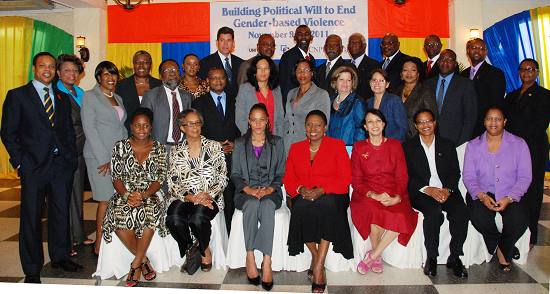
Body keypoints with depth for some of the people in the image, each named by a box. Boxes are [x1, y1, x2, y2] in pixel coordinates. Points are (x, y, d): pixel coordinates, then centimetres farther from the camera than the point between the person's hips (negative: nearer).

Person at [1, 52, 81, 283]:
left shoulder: (63, 98, 15)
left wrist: (71, 157, 5)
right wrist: (19, 162, -8)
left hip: (62, 164, 4)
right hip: (34, 166, -4)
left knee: (61, 213, 11)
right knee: (31, 218, 4)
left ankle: (60, 257, 28)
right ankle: (32, 269, 15)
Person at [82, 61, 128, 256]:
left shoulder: (118, 98, 19)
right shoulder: (90, 96, 0)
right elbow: (89, 129, -8)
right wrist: (104, 159, -13)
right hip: (100, 156, -6)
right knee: (106, 200, -7)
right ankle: (99, 246, 3)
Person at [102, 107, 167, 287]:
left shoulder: (158, 149, 5)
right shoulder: (121, 147, 6)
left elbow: (160, 178, -1)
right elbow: (116, 177, 2)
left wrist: (144, 195, -19)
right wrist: (127, 195, -17)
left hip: (150, 194, -1)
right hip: (125, 193, 1)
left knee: (151, 212, -35)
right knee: (118, 216, -32)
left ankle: (136, 264, -18)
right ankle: (143, 260, -12)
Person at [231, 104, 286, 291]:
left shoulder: (277, 143, 14)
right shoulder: (240, 144, 14)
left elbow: (281, 174, 9)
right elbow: (235, 174, 9)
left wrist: (271, 188, -11)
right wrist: (247, 189, -10)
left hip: (270, 191, 0)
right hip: (246, 192, 1)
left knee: (267, 206, -35)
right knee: (251, 204, -35)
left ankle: (267, 261, -38)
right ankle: (250, 257, -32)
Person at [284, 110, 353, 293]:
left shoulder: (337, 146, 8)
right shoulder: (296, 148, 18)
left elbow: (345, 178, -1)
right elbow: (288, 179, 12)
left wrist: (321, 191, -16)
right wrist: (300, 189, -10)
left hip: (330, 195, -2)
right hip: (304, 197, 2)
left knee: (328, 204, -36)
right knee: (301, 207, -33)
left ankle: (318, 267, -30)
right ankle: (315, 257, -13)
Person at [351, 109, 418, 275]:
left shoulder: (395, 145, 10)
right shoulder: (359, 148, 7)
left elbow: (402, 176, 5)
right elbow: (356, 180, 2)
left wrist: (397, 197, -16)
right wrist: (374, 195, -17)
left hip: (393, 194, 1)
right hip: (367, 194, -1)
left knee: (402, 217, -30)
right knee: (375, 211, -34)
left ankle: (372, 256, -13)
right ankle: (377, 257, -9)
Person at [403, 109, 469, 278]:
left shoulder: (447, 145, 18)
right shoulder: (408, 147, 9)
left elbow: (455, 172, 10)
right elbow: (407, 176, 0)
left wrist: (448, 189, -11)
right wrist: (428, 189, -14)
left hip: (446, 190, 3)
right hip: (420, 193, -3)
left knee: (461, 212, -27)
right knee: (434, 213, -33)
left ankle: (455, 257, -13)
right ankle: (431, 257, -16)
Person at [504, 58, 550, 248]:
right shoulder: (511, 96, 20)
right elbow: (505, 122, 13)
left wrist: (518, 140, -11)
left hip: (532, 149, -4)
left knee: (530, 193, -2)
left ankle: (529, 238, 6)